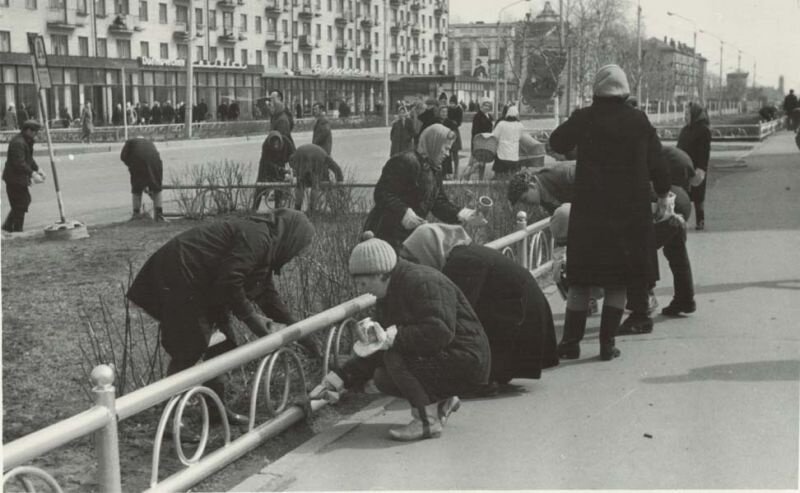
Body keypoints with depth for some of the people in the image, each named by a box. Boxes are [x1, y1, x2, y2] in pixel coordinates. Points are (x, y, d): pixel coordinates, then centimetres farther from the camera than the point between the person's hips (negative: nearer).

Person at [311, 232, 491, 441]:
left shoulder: (422, 281, -20)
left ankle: (427, 421, -16)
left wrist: (392, 338, -33)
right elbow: (376, 348, 10)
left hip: (465, 363, -10)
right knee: (382, 378, -1)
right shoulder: (387, 297, 10)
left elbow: (440, 332, -33)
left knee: (394, 355, -24)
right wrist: (337, 379, 1)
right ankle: (441, 401, 13)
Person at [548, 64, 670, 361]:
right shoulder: (639, 121, -1)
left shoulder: (583, 118, -5)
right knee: (618, 280, 8)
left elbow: (557, 143, 9)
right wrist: (663, 197, 18)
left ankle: (571, 342, 8)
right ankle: (607, 343, 7)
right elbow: (656, 162, 5)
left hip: (589, 209, 0)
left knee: (581, 279, 8)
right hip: (630, 211, 1)